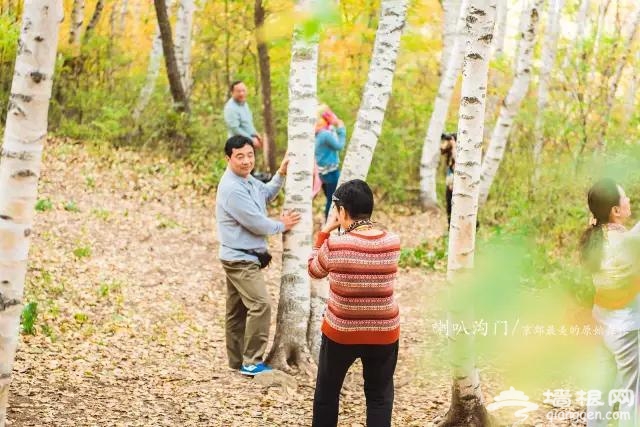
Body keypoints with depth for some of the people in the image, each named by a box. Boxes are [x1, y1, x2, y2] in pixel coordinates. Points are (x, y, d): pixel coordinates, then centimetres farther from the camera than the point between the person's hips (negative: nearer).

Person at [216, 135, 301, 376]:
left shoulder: (248, 180, 7)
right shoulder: (232, 189, -24)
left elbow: (267, 195, 27)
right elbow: (256, 223, -21)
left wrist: (281, 174, 11)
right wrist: (282, 226, -4)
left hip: (241, 258, 10)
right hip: (240, 259, -10)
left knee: (238, 310, 15)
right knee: (260, 304, -16)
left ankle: (237, 360, 23)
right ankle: (252, 362, -14)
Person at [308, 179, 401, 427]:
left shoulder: (335, 245, -17)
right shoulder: (392, 243, -7)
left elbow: (314, 270, 2)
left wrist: (326, 230, 3)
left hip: (340, 333, -2)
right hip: (384, 333, 2)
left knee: (327, 392, 18)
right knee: (380, 397, 12)